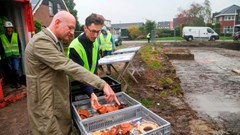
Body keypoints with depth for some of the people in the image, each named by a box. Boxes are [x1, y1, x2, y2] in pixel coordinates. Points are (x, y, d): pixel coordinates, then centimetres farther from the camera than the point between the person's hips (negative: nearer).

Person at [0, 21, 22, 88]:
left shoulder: (16, 35, 4)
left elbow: (19, 44, 6)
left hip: (16, 55, -1)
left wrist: (20, 53, 2)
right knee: (10, 70, 8)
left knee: (16, 69, -4)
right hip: (8, 56, 1)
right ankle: (13, 82, 20)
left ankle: (17, 82, 8)